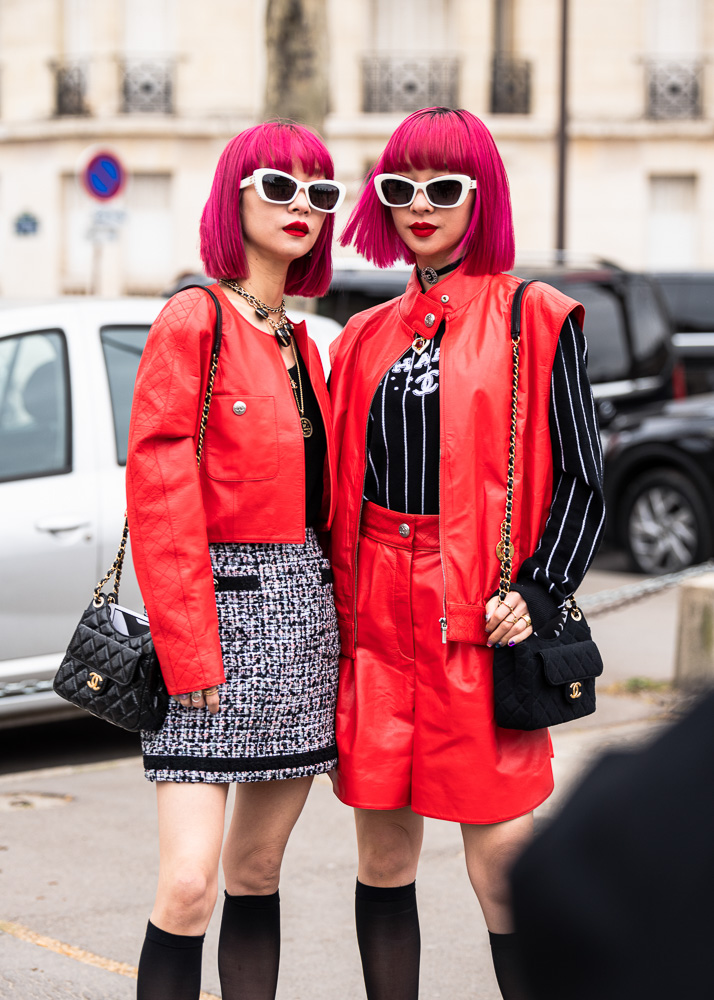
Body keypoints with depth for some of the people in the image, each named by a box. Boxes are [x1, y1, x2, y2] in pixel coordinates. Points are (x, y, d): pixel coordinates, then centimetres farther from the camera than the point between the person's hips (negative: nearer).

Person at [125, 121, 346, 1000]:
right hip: (221, 607, -7)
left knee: (257, 873, 11)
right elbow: (157, 495, -12)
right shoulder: (193, 321, -6)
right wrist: (188, 652, -17)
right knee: (190, 885, -12)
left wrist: (329, 616, 8)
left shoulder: (300, 342, 16)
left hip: (304, 614, 7)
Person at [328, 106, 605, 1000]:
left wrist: (538, 595, -11)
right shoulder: (366, 338, 14)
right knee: (382, 857, 9)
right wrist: (337, 616, 8)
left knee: (503, 873, -4)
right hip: (377, 620, 4)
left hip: (484, 621, -4)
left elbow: (582, 480, 0)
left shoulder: (535, 320, 1)